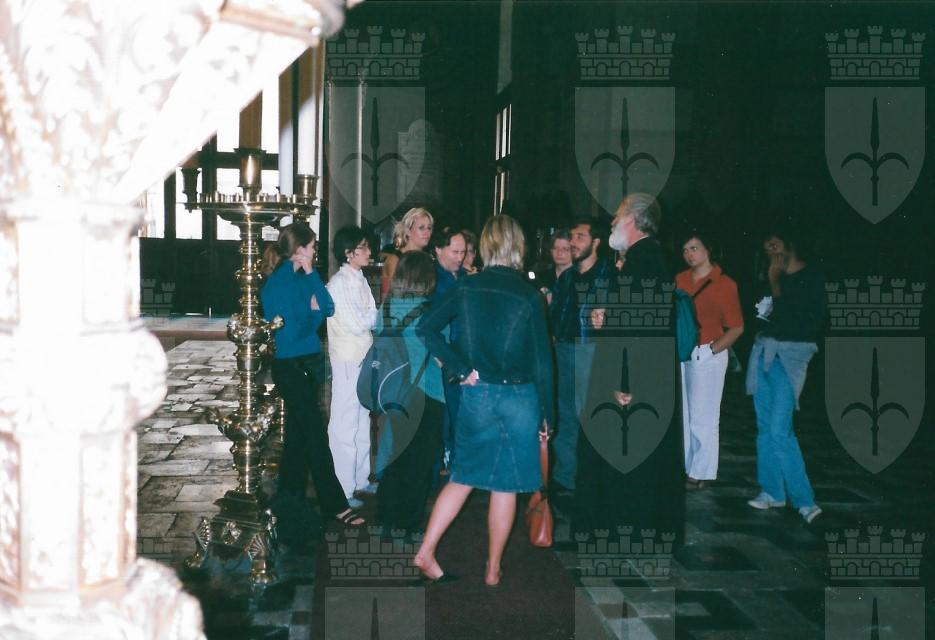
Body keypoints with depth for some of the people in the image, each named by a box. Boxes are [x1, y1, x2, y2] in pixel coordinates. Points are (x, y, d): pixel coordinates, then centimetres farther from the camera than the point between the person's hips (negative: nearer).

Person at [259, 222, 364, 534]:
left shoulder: (301, 276, 8)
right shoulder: (277, 283, -16)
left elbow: (328, 307, 1)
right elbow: (292, 332, -20)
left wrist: (311, 273, -4)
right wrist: (314, 315, -4)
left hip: (307, 365, 9)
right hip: (291, 366, -9)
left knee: (299, 436, 16)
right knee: (316, 436, -2)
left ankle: (290, 505, 28)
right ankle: (335, 505, 8)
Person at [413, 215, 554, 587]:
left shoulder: (466, 288, -1)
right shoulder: (528, 295, -8)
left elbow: (426, 329, -6)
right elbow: (542, 361, -6)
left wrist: (462, 368, -2)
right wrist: (547, 413, 2)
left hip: (476, 396, 3)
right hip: (519, 398, -2)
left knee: (464, 476, 16)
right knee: (506, 486, 8)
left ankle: (426, 552, 13)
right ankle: (493, 569, 18)